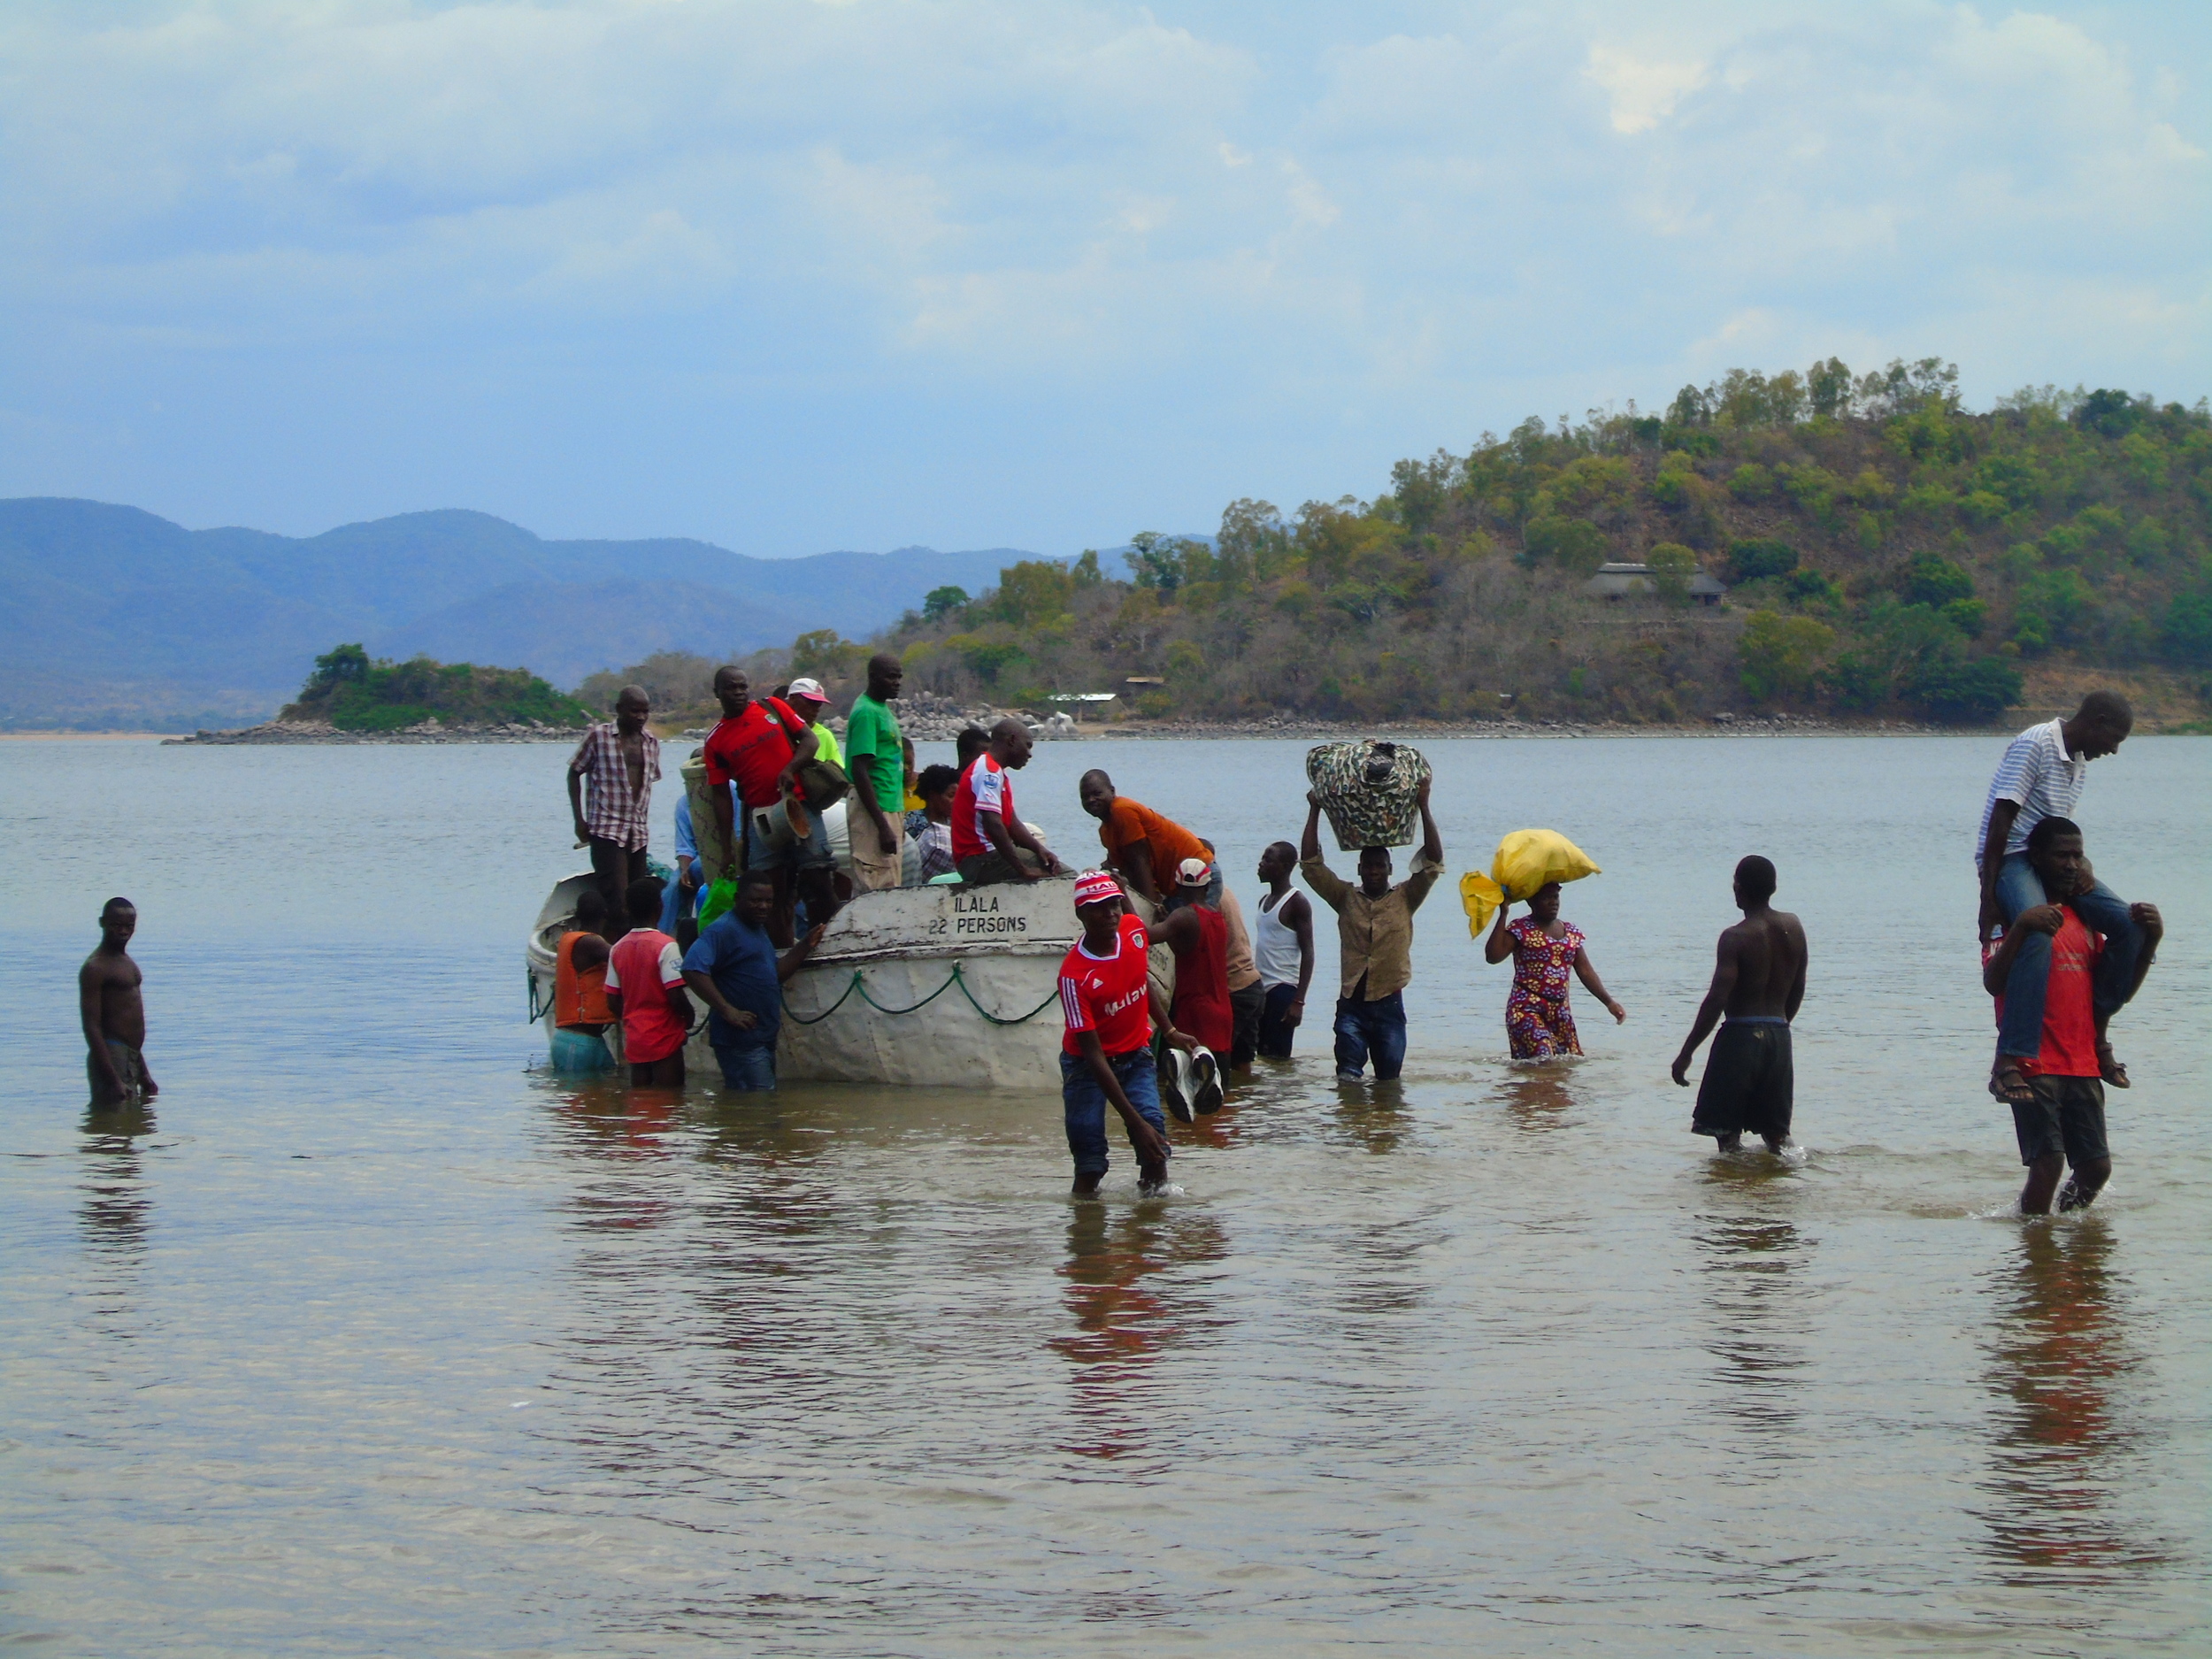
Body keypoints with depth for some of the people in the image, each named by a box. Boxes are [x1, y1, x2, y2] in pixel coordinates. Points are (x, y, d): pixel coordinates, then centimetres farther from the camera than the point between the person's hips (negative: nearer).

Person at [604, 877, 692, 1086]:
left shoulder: (618, 948, 6)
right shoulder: (664, 946, -14)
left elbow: (613, 1003, 7)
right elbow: (676, 997, -17)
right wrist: (689, 1019, 1)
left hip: (634, 1040, 6)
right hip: (664, 1040, -6)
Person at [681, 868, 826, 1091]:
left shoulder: (758, 929, 18)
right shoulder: (723, 929, -15)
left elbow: (776, 973, 24)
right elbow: (693, 970, -26)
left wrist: (805, 946, 10)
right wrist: (727, 1010, -28)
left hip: (763, 1038, 10)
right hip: (740, 1040, -10)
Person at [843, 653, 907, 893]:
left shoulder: (883, 709, 15)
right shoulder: (866, 712, -14)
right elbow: (860, 772, -20)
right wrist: (883, 826, -22)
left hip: (890, 808, 10)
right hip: (873, 811, -10)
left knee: (890, 889, 9)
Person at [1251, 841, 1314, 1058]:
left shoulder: (1296, 902, -8)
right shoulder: (1265, 900, 16)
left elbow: (1307, 953, -13)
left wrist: (1298, 1001, -19)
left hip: (1283, 989, -8)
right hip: (1261, 989, 8)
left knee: (1277, 1055, -10)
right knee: (1261, 1054, 4)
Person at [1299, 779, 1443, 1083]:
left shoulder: (1404, 899, 6)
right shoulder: (1346, 898, 7)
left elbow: (1433, 863, -3)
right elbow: (1310, 864, 4)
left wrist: (1424, 808, -8)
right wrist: (1314, 811, 2)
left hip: (1389, 1003, 0)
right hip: (1352, 1002, 0)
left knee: (1389, 1080, 3)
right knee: (1348, 1075, -13)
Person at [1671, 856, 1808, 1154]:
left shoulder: (1736, 937, -13)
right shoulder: (1793, 927, 5)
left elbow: (1717, 999, -18)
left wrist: (1686, 1052, -14)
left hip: (1740, 1035, -6)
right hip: (1779, 1037, 6)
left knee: (1727, 1130, 1)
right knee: (1776, 1131, 15)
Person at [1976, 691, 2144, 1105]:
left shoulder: (2079, 763, 16)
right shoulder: (2034, 745, -14)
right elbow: (2000, 822, -17)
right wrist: (1988, 898, -21)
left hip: (2052, 860, 9)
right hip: (2011, 859, -9)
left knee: (2130, 925, -5)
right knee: (2038, 937, -34)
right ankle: (2008, 1062, -39)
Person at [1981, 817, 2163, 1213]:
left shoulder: (2082, 918, 19)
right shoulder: (2012, 913, -2)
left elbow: (2116, 992, 18)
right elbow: (1993, 983, -17)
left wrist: (2148, 944, 3)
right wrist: (2022, 928, -30)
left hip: (2083, 1065, 6)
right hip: (2034, 1063, -6)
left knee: (2096, 1168, 3)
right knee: (2047, 1163, -16)